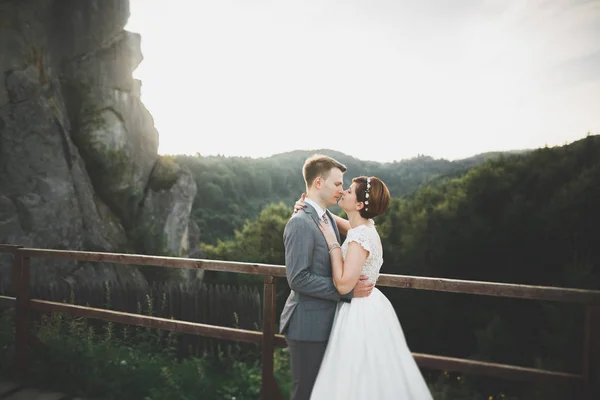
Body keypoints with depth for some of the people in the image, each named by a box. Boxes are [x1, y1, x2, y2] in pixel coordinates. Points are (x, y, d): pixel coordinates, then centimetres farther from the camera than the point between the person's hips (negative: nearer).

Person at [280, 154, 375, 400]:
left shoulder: (327, 217, 11)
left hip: (325, 323, 9)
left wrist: (353, 279, 1)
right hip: (308, 326, -9)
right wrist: (347, 291, -22)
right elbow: (298, 278, -25)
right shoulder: (300, 223, -19)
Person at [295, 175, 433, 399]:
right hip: (367, 307, 9)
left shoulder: (361, 236, -24)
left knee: (358, 382, 5)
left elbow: (343, 285, -28)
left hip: (361, 314, -9)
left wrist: (333, 244, -22)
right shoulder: (362, 227, 3)